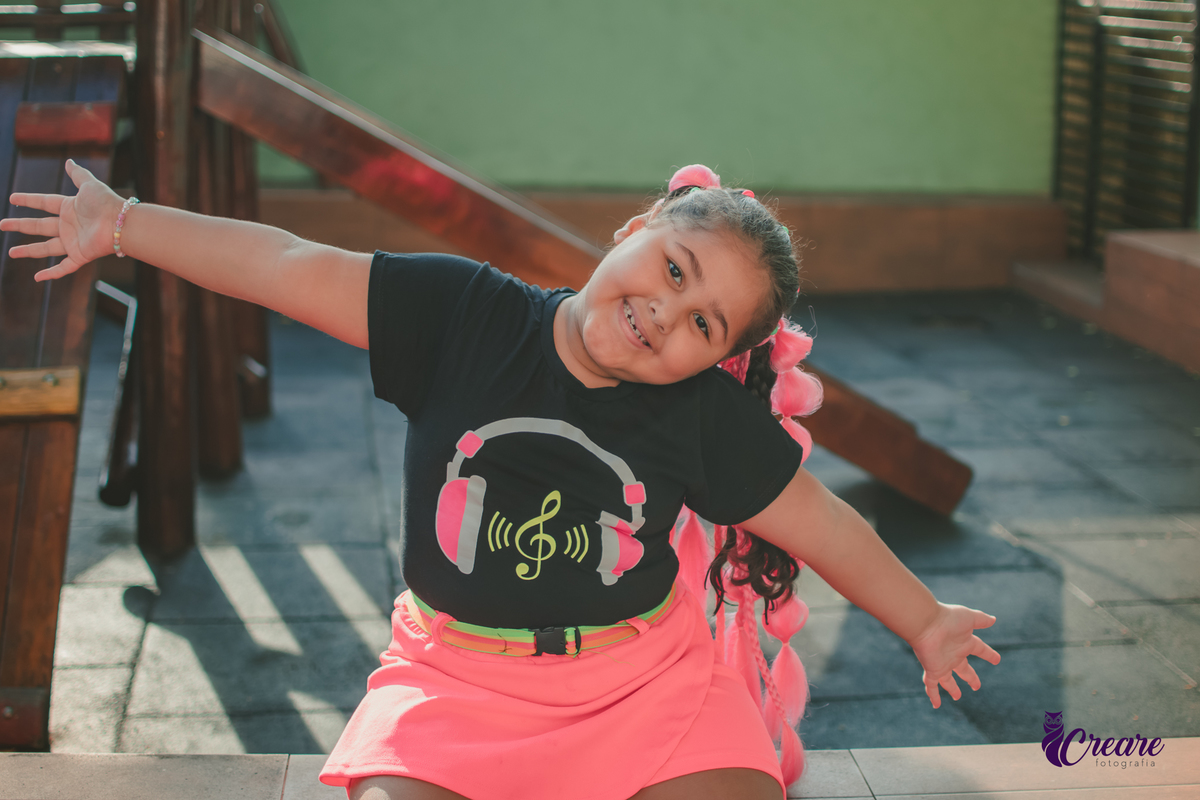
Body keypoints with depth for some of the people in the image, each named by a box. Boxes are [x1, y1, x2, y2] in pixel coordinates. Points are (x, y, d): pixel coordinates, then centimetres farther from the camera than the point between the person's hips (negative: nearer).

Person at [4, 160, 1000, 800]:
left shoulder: (706, 415, -4)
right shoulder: (467, 313, -7)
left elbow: (820, 521, 6)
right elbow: (291, 267, -6)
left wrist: (925, 622, 15)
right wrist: (124, 224, -3)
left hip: (646, 674, 1)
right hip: (458, 672, -1)